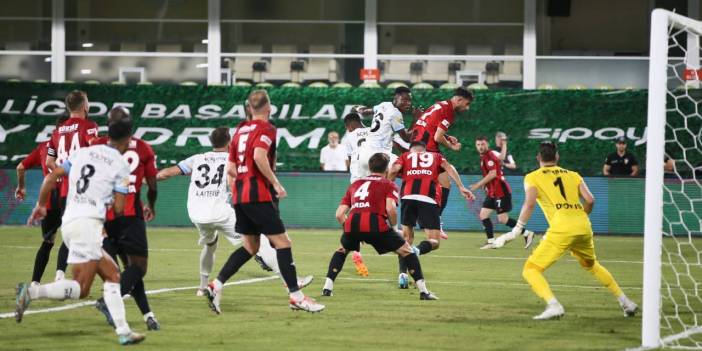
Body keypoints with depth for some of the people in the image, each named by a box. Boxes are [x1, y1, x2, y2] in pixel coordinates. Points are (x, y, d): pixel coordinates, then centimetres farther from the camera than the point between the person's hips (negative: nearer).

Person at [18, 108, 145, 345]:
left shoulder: (83, 152, 15)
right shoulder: (120, 165, -2)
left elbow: (51, 177, 12)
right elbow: (118, 208, -3)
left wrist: (41, 205, 25)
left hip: (69, 221, 8)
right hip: (89, 222, -8)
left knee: (112, 274, 13)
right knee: (81, 288, -8)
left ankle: (123, 331, 8)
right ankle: (31, 292, -25)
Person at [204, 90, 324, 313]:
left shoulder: (240, 130, 16)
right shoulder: (266, 129, -7)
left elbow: (231, 169, 14)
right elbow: (259, 156, -24)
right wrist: (275, 183, -17)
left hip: (239, 195, 8)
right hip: (259, 196, -8)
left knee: (251, 246, 15)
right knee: (283, 243, -3)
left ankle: (216, 286, 6)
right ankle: (296, 297, -6)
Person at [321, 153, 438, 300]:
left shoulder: (355, 184, 30)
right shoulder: (389, 185, 18)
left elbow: (339, 214, 22)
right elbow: (390, 208, -3)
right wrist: (393, 226, 14)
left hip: (352, 223, 3)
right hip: (375, 224, -3)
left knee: (342, 250, 34)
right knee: (407, 251, 14)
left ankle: (327, 287, 22)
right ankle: (423, 291, 7)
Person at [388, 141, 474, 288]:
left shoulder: (405, 156, 27)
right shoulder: (436, 156, 28)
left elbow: (394, 170, 8)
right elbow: (448, 167, 10)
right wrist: (461, 187, 1)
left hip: (408, 197, 1)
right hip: (429, 200, -1)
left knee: (407, 236, 18)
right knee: (434, 242, 4)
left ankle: (403, 274, 3)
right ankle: (416, 251, -29)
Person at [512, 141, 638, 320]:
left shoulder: (532, 177, 10)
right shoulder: (573, 175, 20)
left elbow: (529, 203, -8)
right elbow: (590, 200, 8)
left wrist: (517, 229, -6)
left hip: (561, 229, -5)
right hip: (584, 227, 5)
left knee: (530, 270, 1)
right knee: (591, 265, 32)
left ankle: (553, 305, -22)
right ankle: (626, 302, 32)